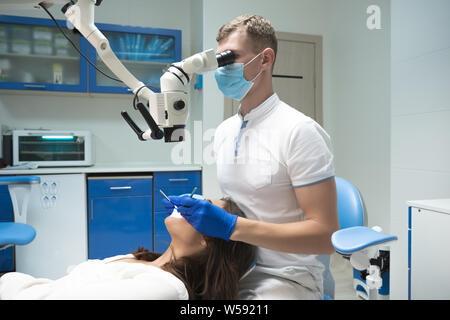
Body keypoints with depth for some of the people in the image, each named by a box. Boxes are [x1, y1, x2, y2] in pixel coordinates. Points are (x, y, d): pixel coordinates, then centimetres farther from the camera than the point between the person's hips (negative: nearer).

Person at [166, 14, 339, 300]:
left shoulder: (299, 131, -16)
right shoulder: (223, 131, 7)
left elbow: (325, 235, -19)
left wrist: (231, 226, -25)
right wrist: (202, 209, -4)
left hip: (284, 277, -6)